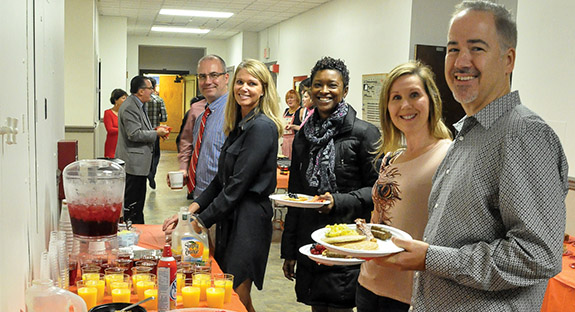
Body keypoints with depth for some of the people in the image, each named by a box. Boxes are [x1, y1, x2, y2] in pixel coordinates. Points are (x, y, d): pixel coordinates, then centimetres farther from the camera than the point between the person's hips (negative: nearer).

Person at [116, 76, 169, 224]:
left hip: (139, 162, 11)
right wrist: (156, 133, -15)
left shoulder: (137, 105, 17)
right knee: (131, 204, -4)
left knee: (139, 202, 16)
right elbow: (134, 134, -23)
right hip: (133, 163, -11)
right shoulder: (129, 107, -17)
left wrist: (155, 130, 9)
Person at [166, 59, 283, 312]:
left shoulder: (262, 127, -16)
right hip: (230, 217, 9)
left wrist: (202, 221, -15)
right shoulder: (239, 126, 14)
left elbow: (239, 184, -19)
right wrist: (195, 206, 2)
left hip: (249, 220, -9)